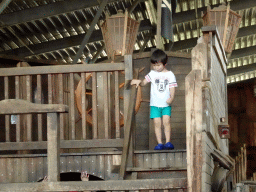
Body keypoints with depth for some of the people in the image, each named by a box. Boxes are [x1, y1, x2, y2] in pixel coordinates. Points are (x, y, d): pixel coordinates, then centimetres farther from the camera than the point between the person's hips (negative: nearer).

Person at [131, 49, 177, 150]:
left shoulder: (170, 75, 3)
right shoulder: (152, 74, 8)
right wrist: (138, 81, -19)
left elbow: (172, 88, -1)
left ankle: (168, 142, -8)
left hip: (166, 104, -1)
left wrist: (171, 98, -18)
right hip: (155, 104, 1)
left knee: (166, 122, -12)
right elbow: (144, 82, 3)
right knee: (157, 123, -5)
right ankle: (159, 143, -2)